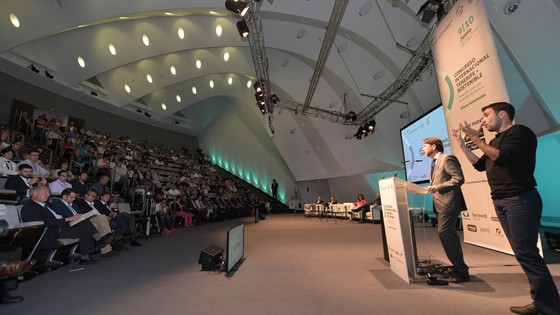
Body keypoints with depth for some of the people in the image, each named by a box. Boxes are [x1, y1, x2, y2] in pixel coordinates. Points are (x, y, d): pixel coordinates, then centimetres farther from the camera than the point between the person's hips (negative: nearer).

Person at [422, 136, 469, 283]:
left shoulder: (447, 158, -9)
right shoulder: (434, 163, 19)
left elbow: (459, 178, -19)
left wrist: (438, 187, -25)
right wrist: (432, 188, 9)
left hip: (449, 202, -10)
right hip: (441, 204, 10)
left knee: (443, 232, -14)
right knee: (449, 234, 15)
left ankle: (461, 271, -1)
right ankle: (459, 268, 27)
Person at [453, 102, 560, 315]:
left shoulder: (520, 132, -6)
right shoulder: (496, 140, 18)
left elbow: (501, 157, -20)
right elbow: (480, 165, 19)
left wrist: (476, 138, -16)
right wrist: (462, 145, 14)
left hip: (520, 200, -8)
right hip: (500, 201, 8)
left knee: (525, 253, -8)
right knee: (523, 253, 9)